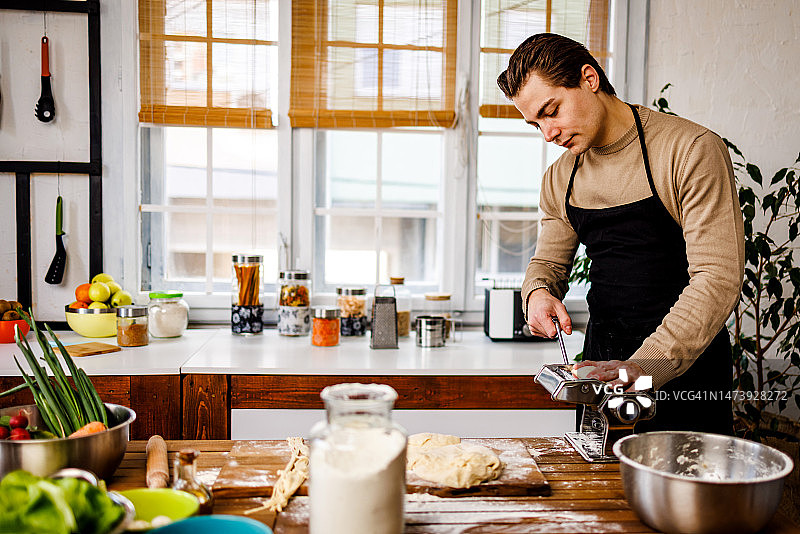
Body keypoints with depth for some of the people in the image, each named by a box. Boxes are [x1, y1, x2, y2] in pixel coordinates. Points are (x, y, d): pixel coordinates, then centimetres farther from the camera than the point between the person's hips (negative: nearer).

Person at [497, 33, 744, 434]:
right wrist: (538, 292, -11)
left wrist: (649, 363, -32)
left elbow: (718, 278, -21)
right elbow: (549, 261, 14)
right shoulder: (560, 178, 5)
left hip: (684, 376, -5)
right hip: (603, 370, 5)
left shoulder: (691, 150, -15)